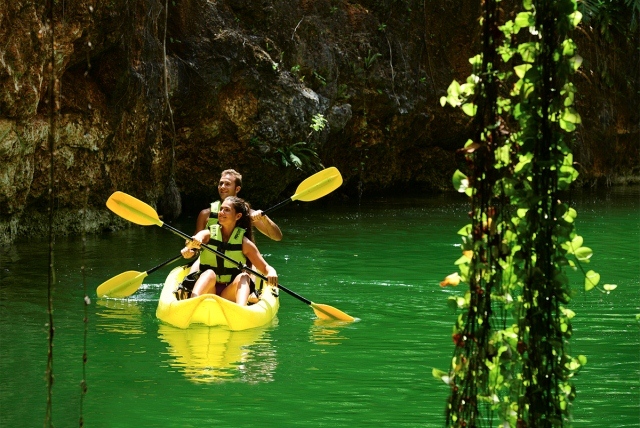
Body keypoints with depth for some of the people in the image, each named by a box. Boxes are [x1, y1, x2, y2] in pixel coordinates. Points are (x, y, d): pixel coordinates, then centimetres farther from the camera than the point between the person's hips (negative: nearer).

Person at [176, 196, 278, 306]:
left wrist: (271, 272, -24)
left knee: (243, 277, -27)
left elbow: (265, 267, 1)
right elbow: (196, 239, -19)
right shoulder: (208, 234, 4)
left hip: (229, 295, 0)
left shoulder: (244, 242, 4)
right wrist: (192, 243, -44)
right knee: (209, 273, -30)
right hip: (207, 291, 0)